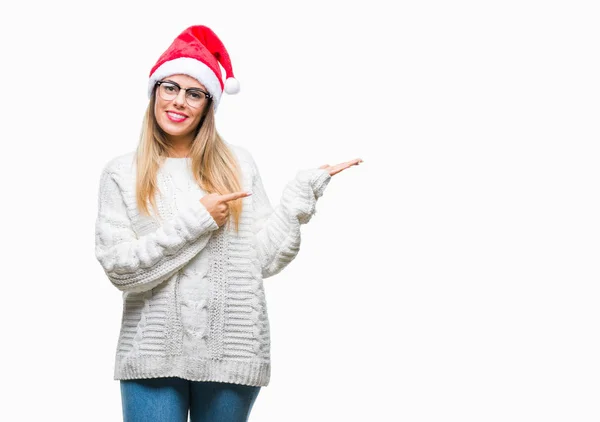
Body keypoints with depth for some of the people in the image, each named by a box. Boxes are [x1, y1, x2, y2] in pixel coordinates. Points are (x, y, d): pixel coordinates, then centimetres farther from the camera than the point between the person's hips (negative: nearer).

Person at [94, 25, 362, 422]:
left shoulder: (237, 163, 6)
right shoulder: (122, 172, 3)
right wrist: (196, 220, -11)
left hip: (232, 354, 1)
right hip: (153, 355, -1)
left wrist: (304, 190, -3)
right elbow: (119, 266, -8)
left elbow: (264, 260, 1)